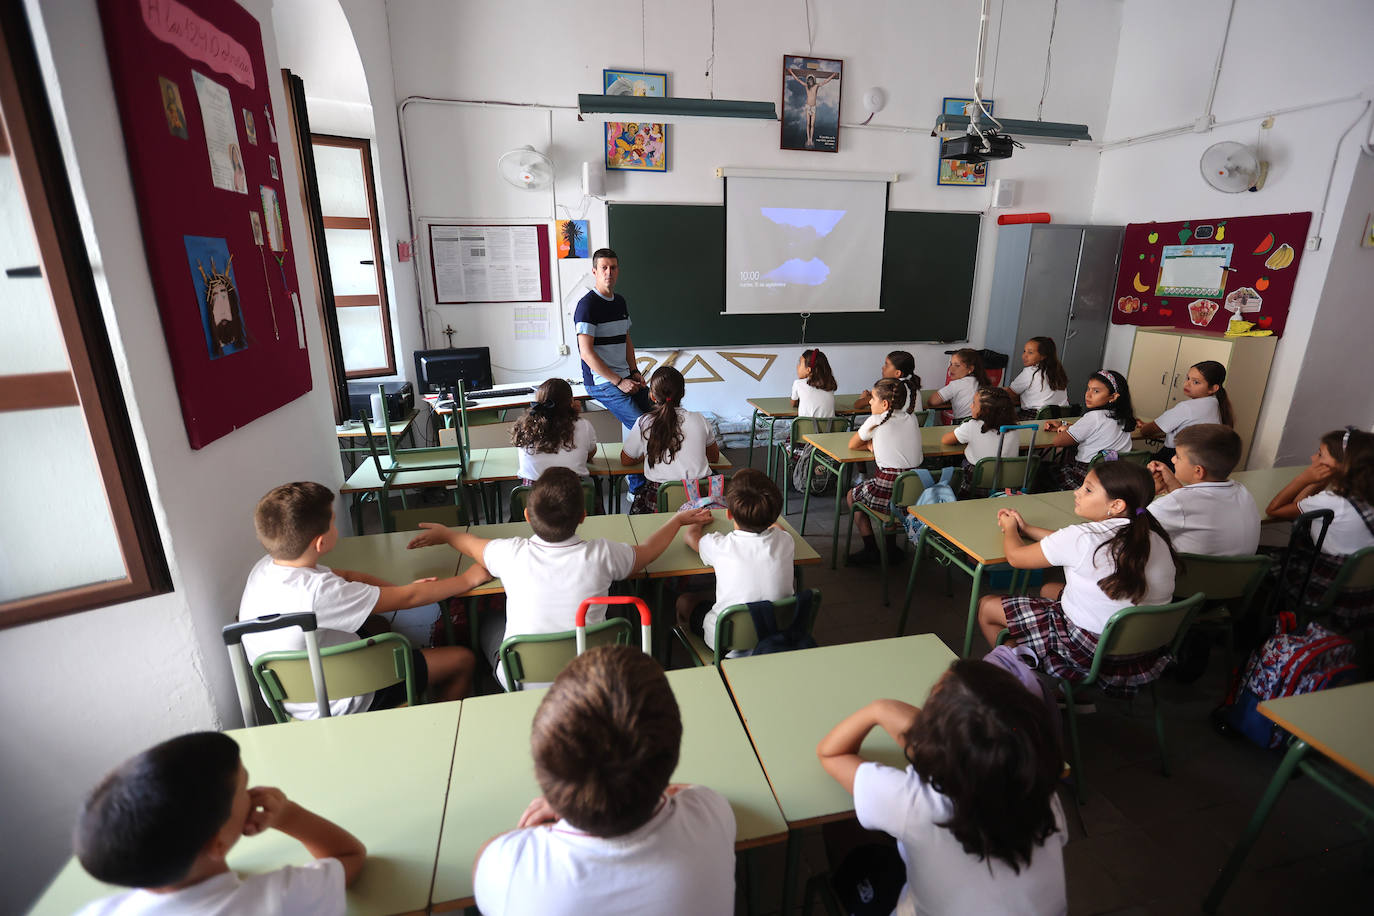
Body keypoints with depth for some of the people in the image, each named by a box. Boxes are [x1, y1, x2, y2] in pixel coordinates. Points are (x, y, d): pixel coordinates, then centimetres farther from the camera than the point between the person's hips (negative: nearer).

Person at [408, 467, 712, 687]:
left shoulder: (511, 554, -21)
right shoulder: (601, 554, -23)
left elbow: (471, 544, 3)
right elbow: (647, 551, -1)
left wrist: (445, 533, 25)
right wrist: (679, 519, 17)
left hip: (522, 682, 0)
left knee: (488, 619, 26)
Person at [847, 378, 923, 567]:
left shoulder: (875, 422, -6)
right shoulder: (912, 419, 8)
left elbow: (852, 445, 8)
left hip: (887, 491, -6)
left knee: (852, 496, 22)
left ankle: (871, 550, 21)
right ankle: (891, 548, 34)